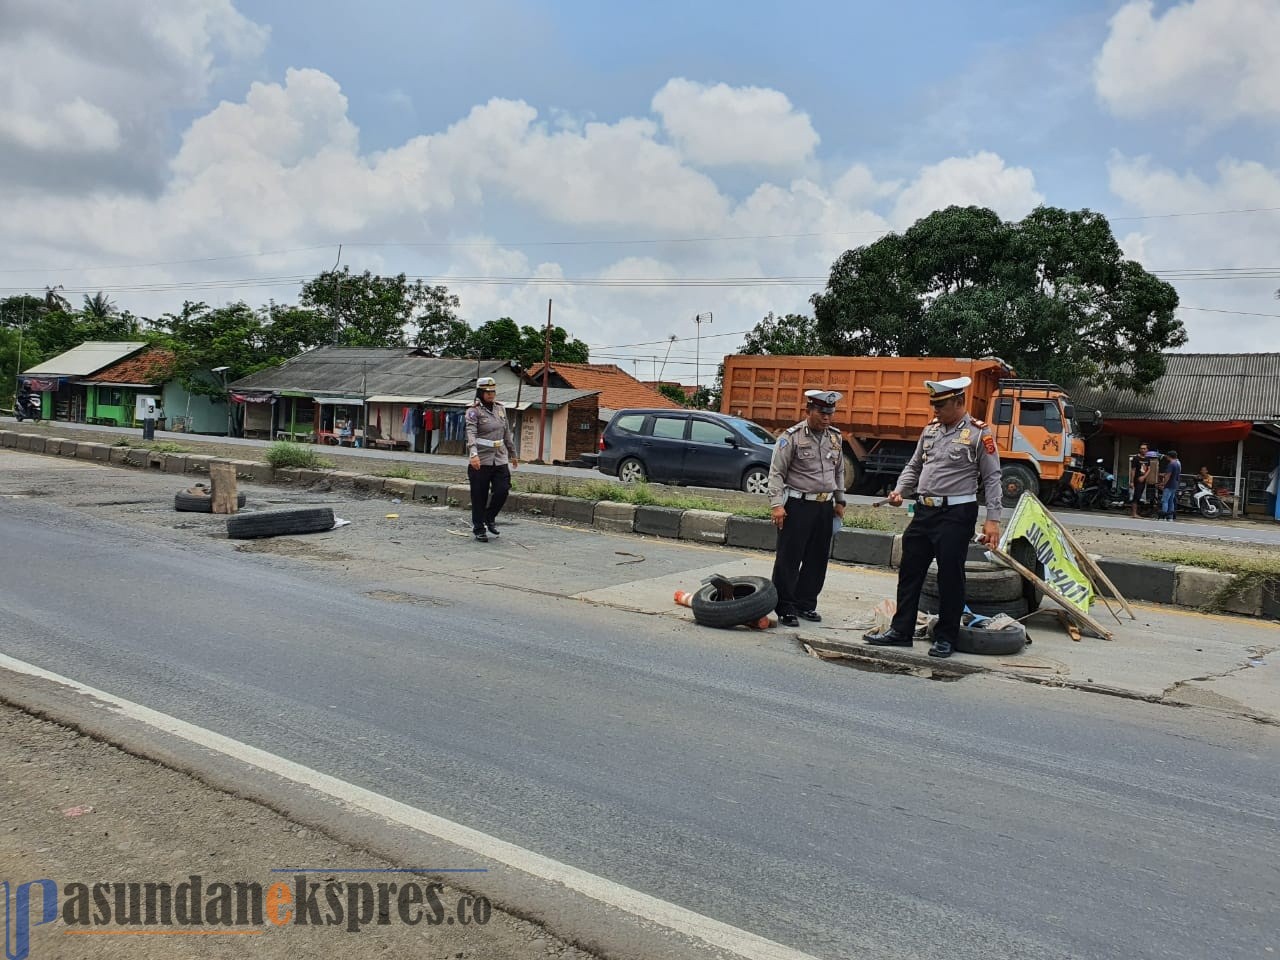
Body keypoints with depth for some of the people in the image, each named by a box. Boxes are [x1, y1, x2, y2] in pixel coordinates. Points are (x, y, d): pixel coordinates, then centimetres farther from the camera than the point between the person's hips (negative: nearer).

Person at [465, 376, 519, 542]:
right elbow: (471, 433, -21)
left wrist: (512, 454, 25)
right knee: (479, 497, 2)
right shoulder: (474, 411, -7)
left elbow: (507, 433, 21)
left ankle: (490, 518, 23)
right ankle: (479, 530, 14)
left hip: (500, 459, 5)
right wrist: (473, 454, -35)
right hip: (481, 461, -5)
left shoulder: (500, 408, 12)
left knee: (502, 491, -2)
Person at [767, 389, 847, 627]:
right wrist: (776, 504, -18)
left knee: (817, 559, 11)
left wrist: (840, 501, 19)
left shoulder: (835, 437, 11)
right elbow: (776, 473, -10)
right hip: (797, 506, -6)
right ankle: (785, 608, 3)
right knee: (788, 559, -4)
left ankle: (806, 603, 22)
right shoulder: (791, 437, -8)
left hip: (825, 506, 6)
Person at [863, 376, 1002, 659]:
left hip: (956, 514, -6)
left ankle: (945, 637, 14)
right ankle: (901, 630, 20)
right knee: (910, 571, 10)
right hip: (925, 511, 7)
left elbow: (992, 478, -8)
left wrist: (993, 519, -13)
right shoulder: (930, 430, 11)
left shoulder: (979, 433, -7)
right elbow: (914, 466, 20)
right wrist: (900, 490, 2)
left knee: (950, 576, 2)